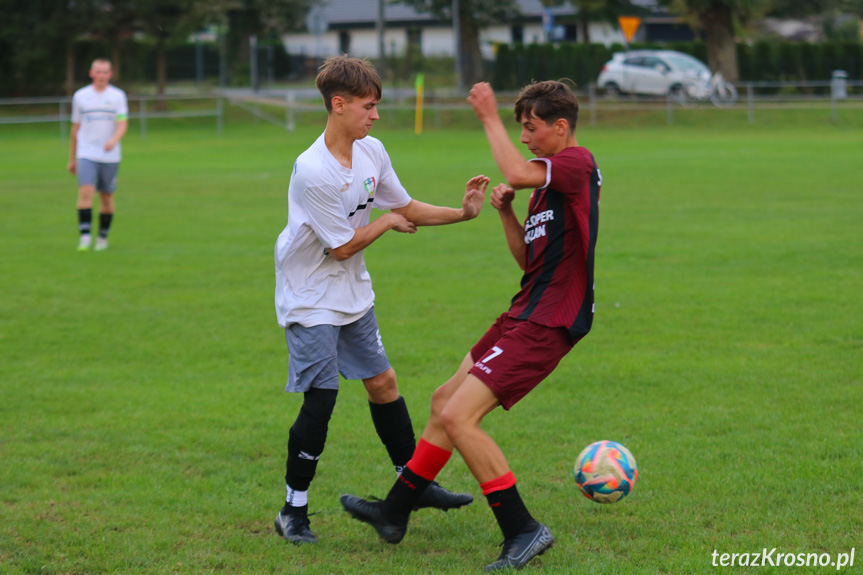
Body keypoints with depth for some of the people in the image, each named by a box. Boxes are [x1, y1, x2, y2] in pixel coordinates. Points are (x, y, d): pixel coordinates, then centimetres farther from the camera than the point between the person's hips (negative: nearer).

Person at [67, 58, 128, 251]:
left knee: (107, 197, 6)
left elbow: (123, 125, -8)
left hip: (110, 156, 0)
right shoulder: (80, 96, 6)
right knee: (86, 191, -17)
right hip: (86, 155, 0)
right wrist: (72, 159, 15)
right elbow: (75, 128, 13)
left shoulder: (118, 96, 2)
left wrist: (114, 140, -30)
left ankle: (103, 237, 21)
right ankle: (85, 236, -18)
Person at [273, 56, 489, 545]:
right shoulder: (313, 172, -27)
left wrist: (462, 212, -3)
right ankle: (294, 509, 2)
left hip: (353, 294, 8)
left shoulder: (371, 152, -2)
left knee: (382, 381, 13)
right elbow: (342, 247, -21)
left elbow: (406, 209, 10)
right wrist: (387, 222, -6)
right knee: (321, 398, -10)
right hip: (310, 299, -8)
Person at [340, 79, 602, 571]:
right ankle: (395, 513, 31)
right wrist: (506, 212, 5)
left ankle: (523, 531, -12)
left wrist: (490, 117, -18)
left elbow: (517, 174, -31)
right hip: (527, 315, 11)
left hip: (548, 323, -11)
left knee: (459, 417, -17)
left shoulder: (579, 163, -12)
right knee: (445, 401, 19)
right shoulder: (551, 177, 19)